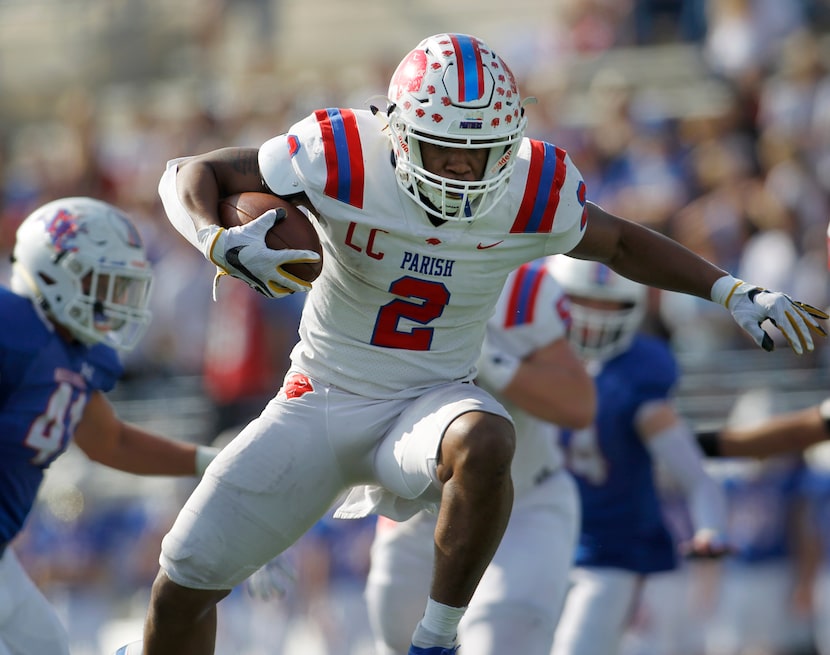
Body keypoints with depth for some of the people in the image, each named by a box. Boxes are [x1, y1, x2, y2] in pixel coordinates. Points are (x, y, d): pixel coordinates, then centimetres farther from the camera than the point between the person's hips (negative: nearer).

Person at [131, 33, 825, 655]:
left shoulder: (533, 191, -13)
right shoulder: (345, 158, -20)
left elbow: (620, 243, 9)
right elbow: (189, 174, -11)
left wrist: (735, 292, 0)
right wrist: (219, 242, -32)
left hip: (431, 399, 0)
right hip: (322, 395, 0)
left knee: (485, 443, -38)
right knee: (187, 575, -3)